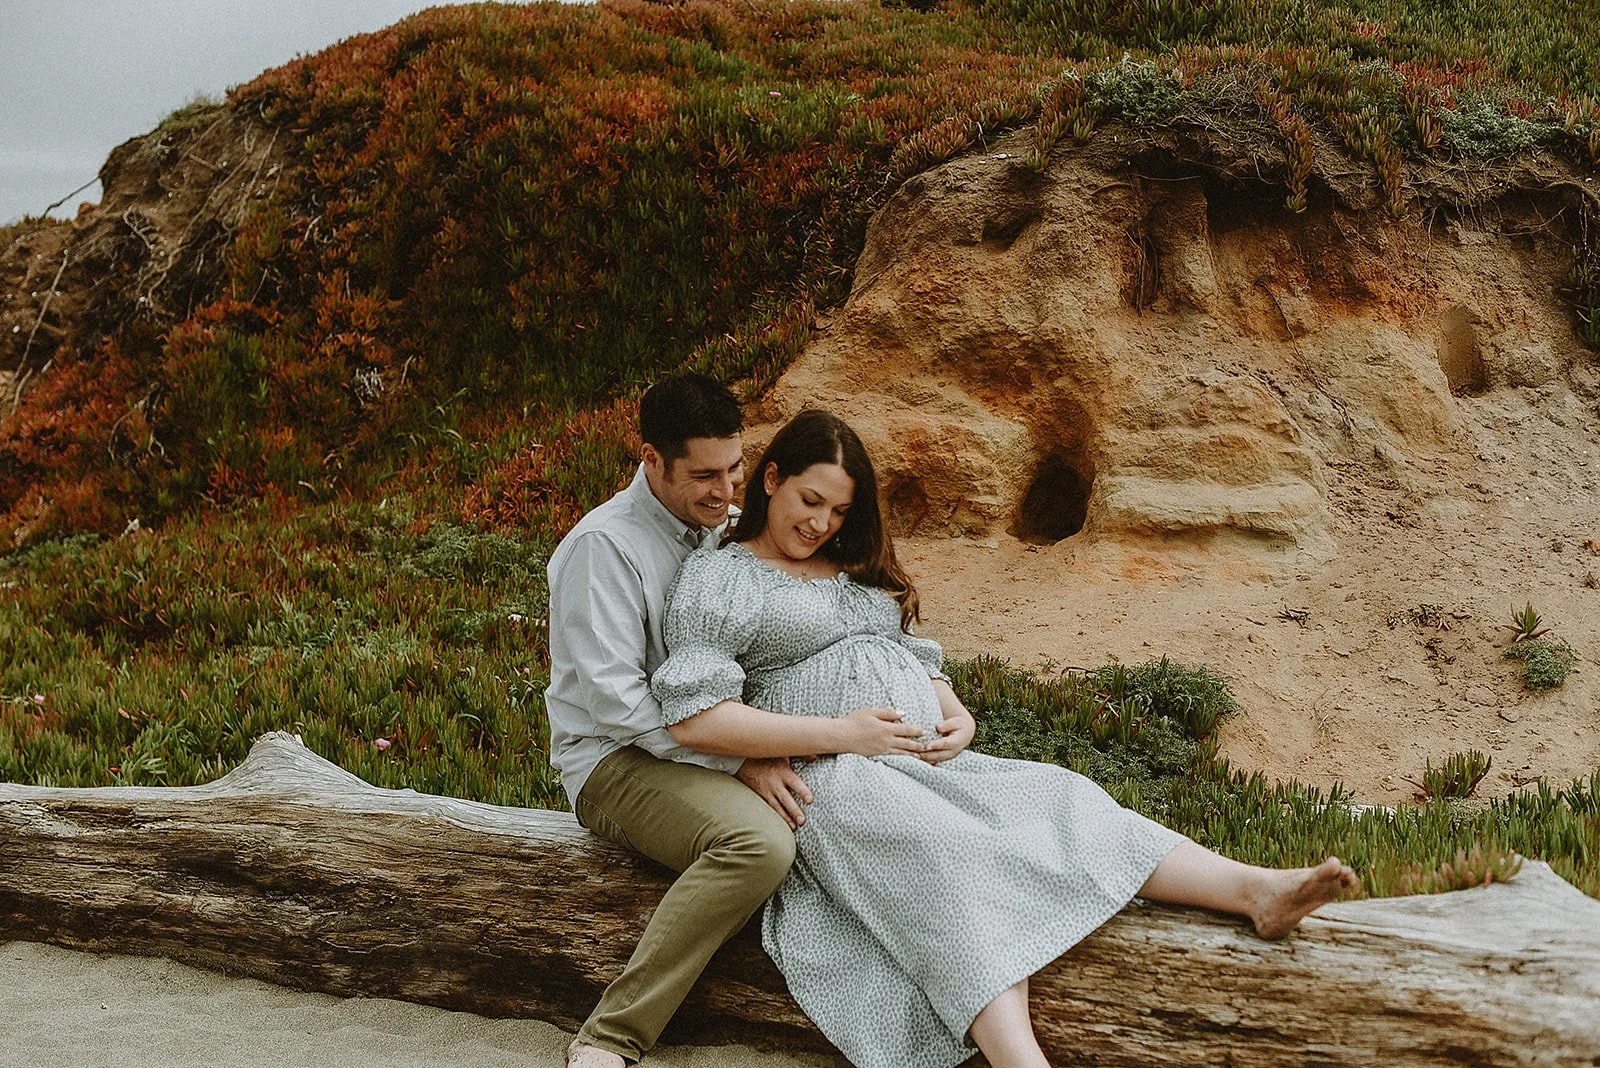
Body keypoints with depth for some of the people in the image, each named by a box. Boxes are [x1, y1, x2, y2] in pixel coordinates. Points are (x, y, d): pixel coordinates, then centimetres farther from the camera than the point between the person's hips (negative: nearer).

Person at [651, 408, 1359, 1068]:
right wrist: (842, 734, -13)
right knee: (955, 860, -35)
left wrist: (959, 718, 3)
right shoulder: (716, 578, 2)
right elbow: (692, 717, -10)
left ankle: (1256, 890, -37)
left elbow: (918, 660, 29)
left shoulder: (855, 568, 25)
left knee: (1059, 798, -18)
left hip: (930, 762, 7)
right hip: (830, 779, -7)